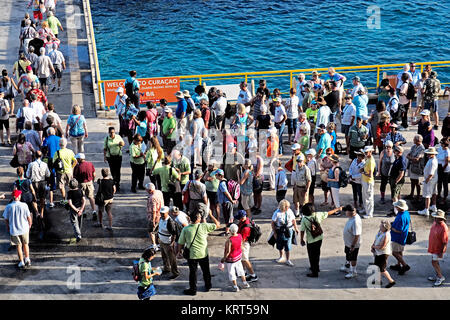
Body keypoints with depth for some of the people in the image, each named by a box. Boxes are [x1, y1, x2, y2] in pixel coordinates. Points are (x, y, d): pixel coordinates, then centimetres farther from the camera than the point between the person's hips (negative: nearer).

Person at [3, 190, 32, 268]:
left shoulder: (8, 207, -14)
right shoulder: (24, 205, -16)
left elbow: (6, 219, -5)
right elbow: (28, 217, -8)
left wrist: (7, 227, 14)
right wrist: (30, 224, 12)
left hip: (14, 230, 0)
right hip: (24, 228, 0)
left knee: (18, 246, 15)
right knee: (25, 244, 21)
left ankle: (21, 262, 21)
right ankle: (27, 260, 28)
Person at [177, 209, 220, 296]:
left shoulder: (185, 229, -14)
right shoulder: (204, 226, -16)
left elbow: (181, 243, -7)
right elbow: (217, 225, -5)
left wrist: (179, 251, 10)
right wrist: (211, 215, 3)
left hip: (192, 255, -1)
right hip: (204, 254, 1)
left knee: (193, 272, 14)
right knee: (206, 271, 21)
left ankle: (193, 289, 24)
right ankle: (208, 286, 37)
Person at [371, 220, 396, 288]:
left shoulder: (386, 235, -29)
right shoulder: (380, 231, -2)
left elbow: (381, 247, -28)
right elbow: (376, 240, 13)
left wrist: (374, 246, -11)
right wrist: (372, 246, -3)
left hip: (383, 253, -9)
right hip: (378, 252, 9)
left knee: (382, 269, -3)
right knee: (376, 266, 19)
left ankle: (391, 281, 11)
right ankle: (379, 280, 37)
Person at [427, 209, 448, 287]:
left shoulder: (444, 228, -27)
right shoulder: (435, 223, -1)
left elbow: (445, 242, -24)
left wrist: (442, 252, -22)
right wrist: (430, 247, 22)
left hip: (438, 249, -9)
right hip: (433, 248, 9)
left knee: (434, 262, -5)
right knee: (435, 262, 18)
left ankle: (441, 277, 9)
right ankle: (437, 275, 32)